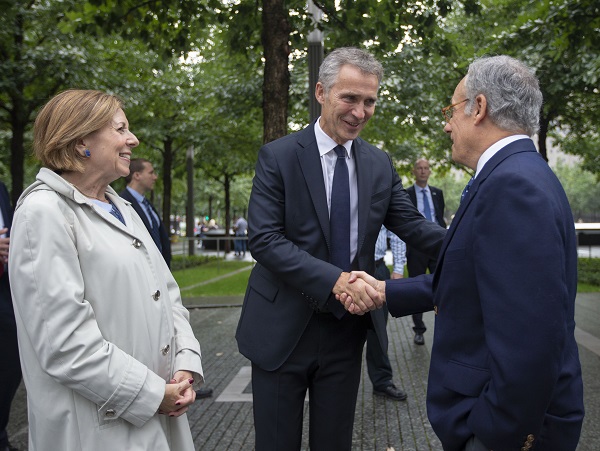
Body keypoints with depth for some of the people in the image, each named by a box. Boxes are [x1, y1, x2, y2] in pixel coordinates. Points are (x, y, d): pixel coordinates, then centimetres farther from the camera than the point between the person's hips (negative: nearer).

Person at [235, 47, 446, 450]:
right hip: (284, 327, -3)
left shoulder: (380, 164, 5)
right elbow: (263, 239, -16)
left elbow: (412, 225, 1)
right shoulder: (278, 156, -8)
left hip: (347, 328, 4)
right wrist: (334, 279, -28)